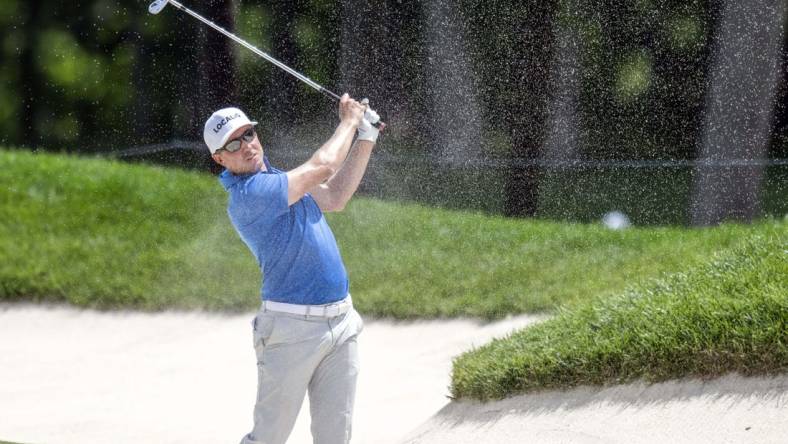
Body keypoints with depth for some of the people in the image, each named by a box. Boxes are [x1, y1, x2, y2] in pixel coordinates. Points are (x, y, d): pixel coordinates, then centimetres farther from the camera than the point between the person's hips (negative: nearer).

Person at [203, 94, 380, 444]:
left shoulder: (274, 180, 14)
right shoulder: (246, 195, -16)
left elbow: (335, 198, 22)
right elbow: (322, 167, -17)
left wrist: (365, 137, 16)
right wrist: (349, 122, 1)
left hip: (341, 322, 8)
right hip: (292, 330, -8)